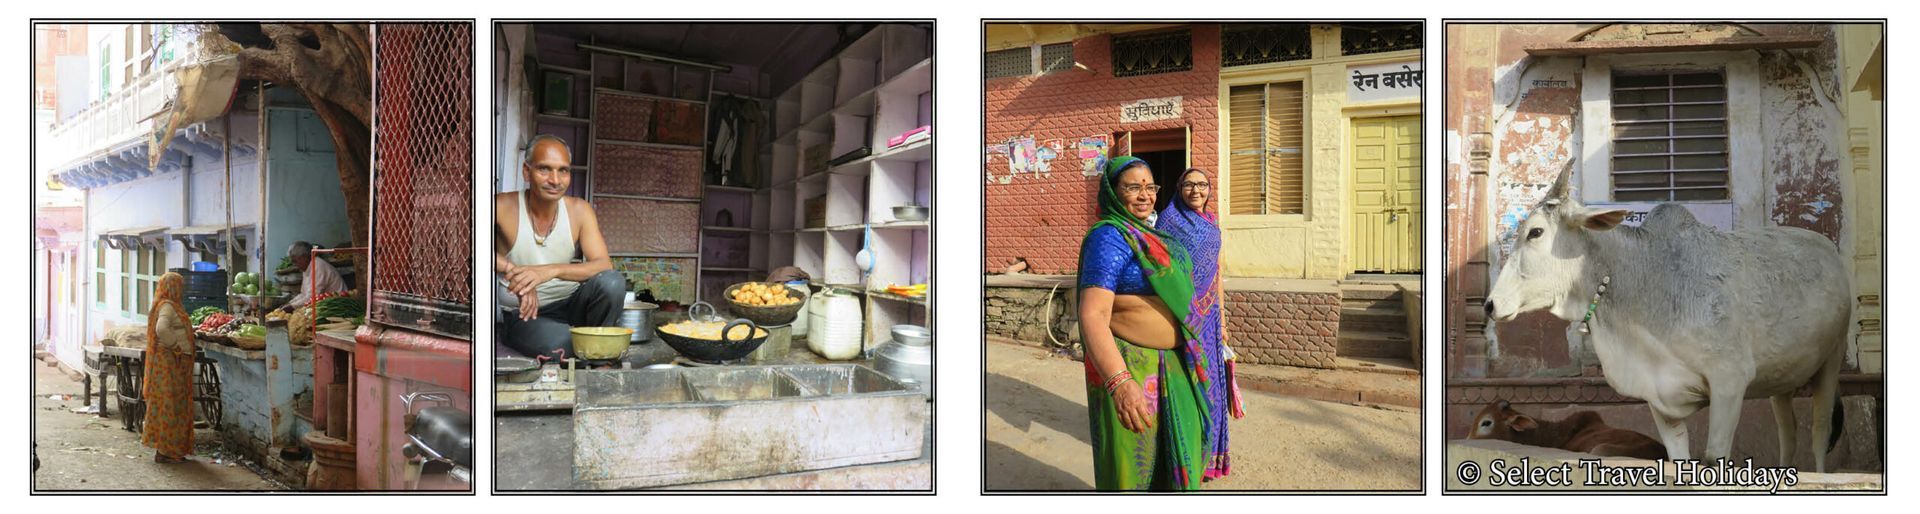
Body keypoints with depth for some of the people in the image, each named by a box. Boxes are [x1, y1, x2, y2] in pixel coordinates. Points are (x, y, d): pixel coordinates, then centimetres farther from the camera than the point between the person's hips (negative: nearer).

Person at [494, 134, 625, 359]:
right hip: (523, 314, -4)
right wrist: (510, 269, -39)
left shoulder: (579, 210, -2)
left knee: (612, 282, -26)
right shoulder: (502, 207, -11)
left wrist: (551, 270, -29)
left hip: (570, 305, 4)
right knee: (559, 344, -36)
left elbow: (604, 265, -14)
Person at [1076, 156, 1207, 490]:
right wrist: (1119, 383, -40)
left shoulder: (1149, 233, 10)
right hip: (1131, 368, -9)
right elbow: (1092, 315, -29)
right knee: (1134, 461, 3)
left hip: (1171, 365, 9)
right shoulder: (1109, 237, -18)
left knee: (1172, 453, 20)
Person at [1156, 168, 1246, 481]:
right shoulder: (1169, 221, -6)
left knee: (1208, 379, 10)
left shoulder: (1212, 224, 11)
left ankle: (1208, 452, 23)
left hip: (1208, 314, 5)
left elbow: (1217, 273, 15)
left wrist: (1222, 319, 14)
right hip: (1180, 314, -5)